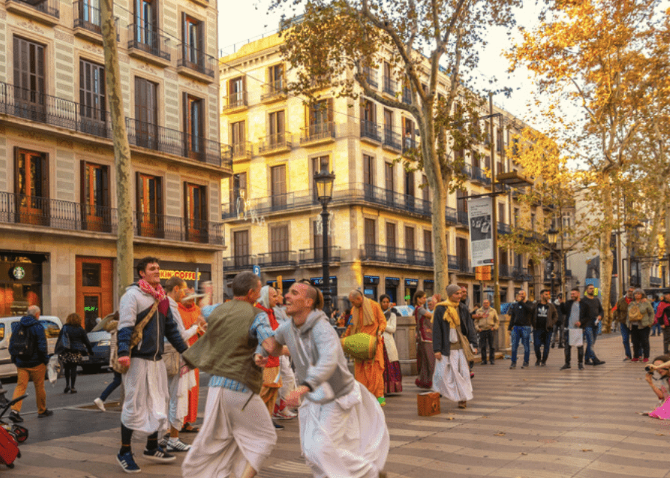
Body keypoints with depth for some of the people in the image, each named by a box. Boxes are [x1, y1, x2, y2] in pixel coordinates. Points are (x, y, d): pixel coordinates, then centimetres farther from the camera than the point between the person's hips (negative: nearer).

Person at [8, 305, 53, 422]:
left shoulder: (17, 326, 8)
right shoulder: (38, 327, -11)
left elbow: (11, 345, 12)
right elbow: (42, 346, -14)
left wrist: (14, 360, 19)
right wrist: (46, 360, -3)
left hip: (21, 363, 5)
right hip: (36, 363, -4)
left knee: (20, 386, 4)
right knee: (39, 387, 8)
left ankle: (14, 410, -14)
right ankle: (42, 411, 20)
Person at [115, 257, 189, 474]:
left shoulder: (162, 298, 15)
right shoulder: (133, 294, -9)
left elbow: (170, 328, 20)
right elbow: (125, 326, -17)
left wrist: (185, 350, 17)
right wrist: (123, 352, -28)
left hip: (157, 359, 8)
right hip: (138, 358, -8)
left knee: (158, 403, 13)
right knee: (134, 405, -2)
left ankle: (152, 448, 26)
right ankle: (124, 452, 11)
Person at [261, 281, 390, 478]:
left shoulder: (322, 329, -31)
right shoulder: (288, 328, -8)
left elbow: (328, 361, -48)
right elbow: (277, 338, 16)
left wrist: (305, 387, -63)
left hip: (337, 397, -7)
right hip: (314, 398, 7)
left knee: (321, 448, -11)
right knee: (310, 450, 10)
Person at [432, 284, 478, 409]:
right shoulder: (440, 309, -3)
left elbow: (469, 327, 12)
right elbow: (436, 330, -5)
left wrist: (473, 344, 4)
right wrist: (437, 349, -10)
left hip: (461, 347, 4)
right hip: (446, 348, -4)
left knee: (463, 372, 2)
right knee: (442, 374, -4)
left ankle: (463, 399, 11)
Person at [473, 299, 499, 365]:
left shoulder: (493, 311, 11)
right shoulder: (478, 311, 11)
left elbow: (497, 321, 13)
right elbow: (476, 321, 11)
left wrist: (494, 327, -1)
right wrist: (477, 328, -3)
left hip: (490, 330, 0)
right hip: (482, 330, 0)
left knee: (492, 346, 0)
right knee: (482, 346, 0)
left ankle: (492, 360, 8)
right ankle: (483, 360, 8)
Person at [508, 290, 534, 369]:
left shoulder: (528, 304, 4)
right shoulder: (514, 305, 14)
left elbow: (529, 309, -21)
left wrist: (521, 302, -20)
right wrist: (510, 326, 7)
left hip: (525, 327, -3)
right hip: (516, 327, 3)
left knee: (526, 346, 1)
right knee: (514, 345, 0)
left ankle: (525, 362, 9)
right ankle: (513, 362, 5)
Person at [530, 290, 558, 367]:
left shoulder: (551, 306, 7)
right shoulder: (535, 305, 5)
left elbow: (556, 316, 10)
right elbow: (531, 315, 10)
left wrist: (551, 324, -3)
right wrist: (533, 324, -1)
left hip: (547, 329, 1)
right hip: (537, 329, -1)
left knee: (546, 346, 4)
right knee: (537, 345, -4)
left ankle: (544, 360, 19)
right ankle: (538, 359, 18)